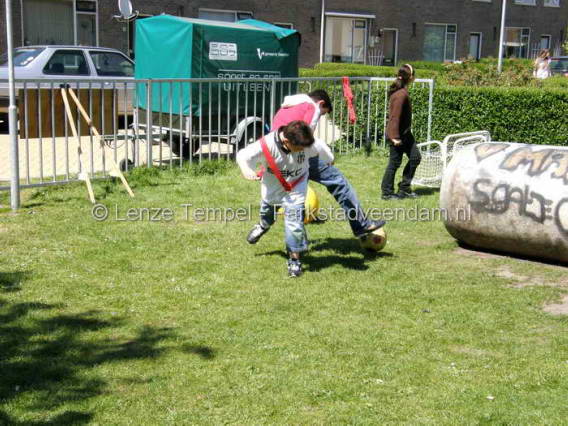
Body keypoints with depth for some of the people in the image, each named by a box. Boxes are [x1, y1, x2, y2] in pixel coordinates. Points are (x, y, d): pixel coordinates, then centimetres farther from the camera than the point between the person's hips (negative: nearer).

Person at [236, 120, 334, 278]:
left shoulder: (310, 144, -30)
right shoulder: (266, 145, -35)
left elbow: (322, 150, -8)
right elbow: (243, 155, -28)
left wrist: (329, 160, 13)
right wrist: (246, 170, -49)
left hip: (295, 189, -1)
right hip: (272, 187, 1)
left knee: (294, 224, -12)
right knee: (267, 212, 29)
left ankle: (294, 260, 7)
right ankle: (264, 225, 66)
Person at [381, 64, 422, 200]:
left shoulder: (402, 91, 10)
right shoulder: (401, 94, -21)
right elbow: (395, 116, -23)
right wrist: (395, 137, -23)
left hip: (405, 133, 10)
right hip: (397, 134, -10)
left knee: (415, 157, 12)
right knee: (395, 163, 0)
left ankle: (404, 188, 19)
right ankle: (387, 193, 11)